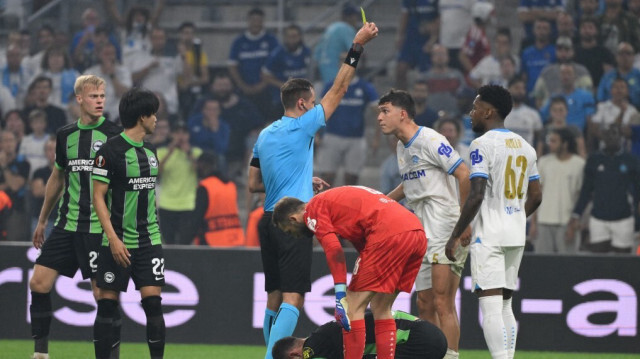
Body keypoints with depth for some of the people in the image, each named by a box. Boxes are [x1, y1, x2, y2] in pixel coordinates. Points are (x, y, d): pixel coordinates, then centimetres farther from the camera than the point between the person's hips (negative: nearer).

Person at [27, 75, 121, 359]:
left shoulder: (113, 135, -5)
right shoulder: (65, 135, 10)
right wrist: (42, 220, 25)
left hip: (99, 228, -5)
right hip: (66, 225, 5)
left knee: (103, 293, -5)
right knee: (39, 283, -1)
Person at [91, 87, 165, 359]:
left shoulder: (149, 151, 12)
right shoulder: (111, 150, -9)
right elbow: (98, 197, -11)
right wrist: (113, 239, -17)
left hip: (149, 241, 5)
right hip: (118, 242, -5)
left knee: (153, 301, -3)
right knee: (107, 303, -1)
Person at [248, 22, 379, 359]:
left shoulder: (265, 135, 13)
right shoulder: (301, 128, -8)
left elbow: (253, 183, 19)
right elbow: (338, 90, -7)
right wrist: (357, 46, -4)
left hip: (270, 220, 8)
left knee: (274, 299, 12)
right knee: (293, 300, -11)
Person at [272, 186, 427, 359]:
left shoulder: (313, 209, 6)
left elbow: (334, 250, -9)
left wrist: (341, 297, -11)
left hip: (388, 234, -9)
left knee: (353, 307, -1)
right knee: (381, 309, 18)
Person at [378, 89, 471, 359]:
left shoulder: (430, 140, -12)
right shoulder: (402, 146, 16)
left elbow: (464, 174, -16)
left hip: (446, 231, -9)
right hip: (422, 233, 9)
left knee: (442, 303, -12)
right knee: (425, 305, 9)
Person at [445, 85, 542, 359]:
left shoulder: (483, 145, -10)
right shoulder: (525, 147, 13)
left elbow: (476, 195, -17)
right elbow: (535, 197, 15)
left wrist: (456, 235, -11)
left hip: (489, 236, -8)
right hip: (516, 235, 8)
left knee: (490, 306, -11)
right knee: (505, 305, 14)